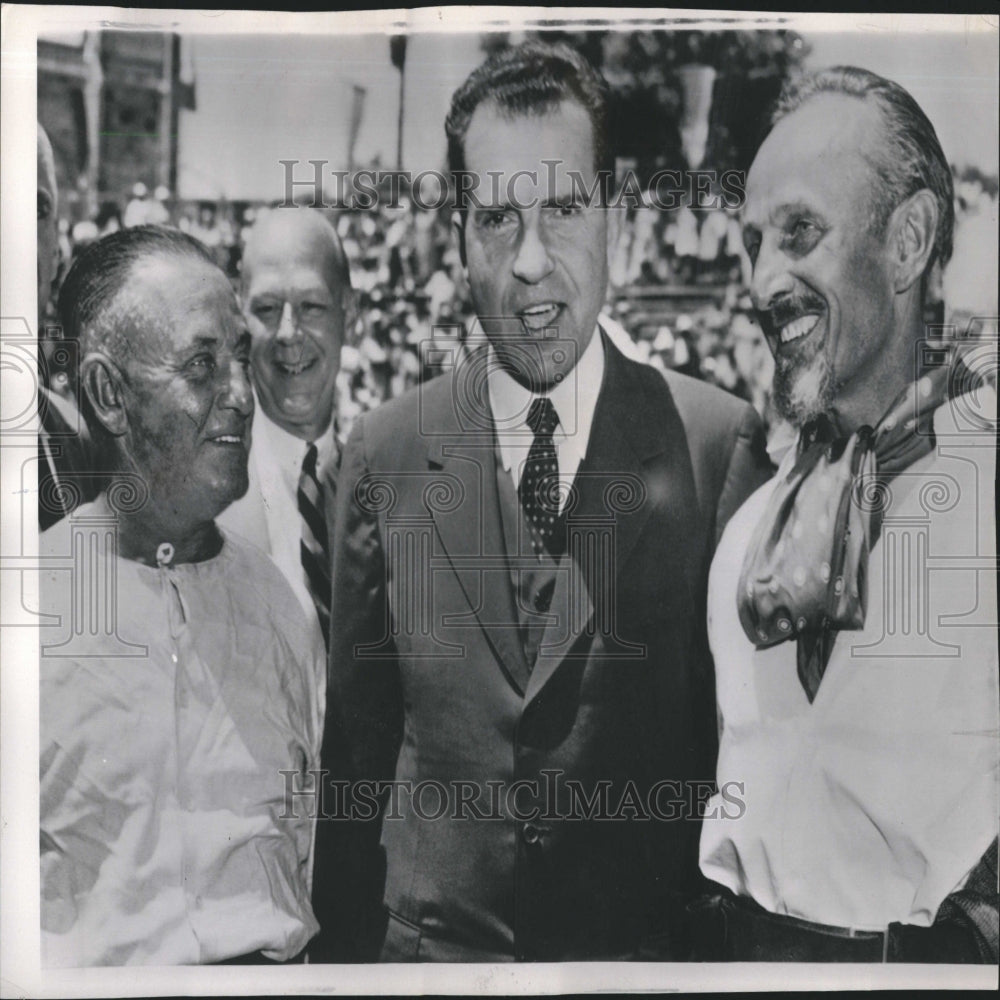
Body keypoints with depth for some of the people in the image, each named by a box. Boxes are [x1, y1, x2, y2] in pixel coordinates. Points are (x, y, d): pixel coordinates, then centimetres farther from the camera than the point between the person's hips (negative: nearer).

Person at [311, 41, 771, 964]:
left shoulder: (724, 443, -11)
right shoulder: (383, 454, -5)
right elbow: (353, 743, 1)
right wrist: (345, 946, 2)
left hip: (651, 945, -1)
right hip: (430, 937, 2)